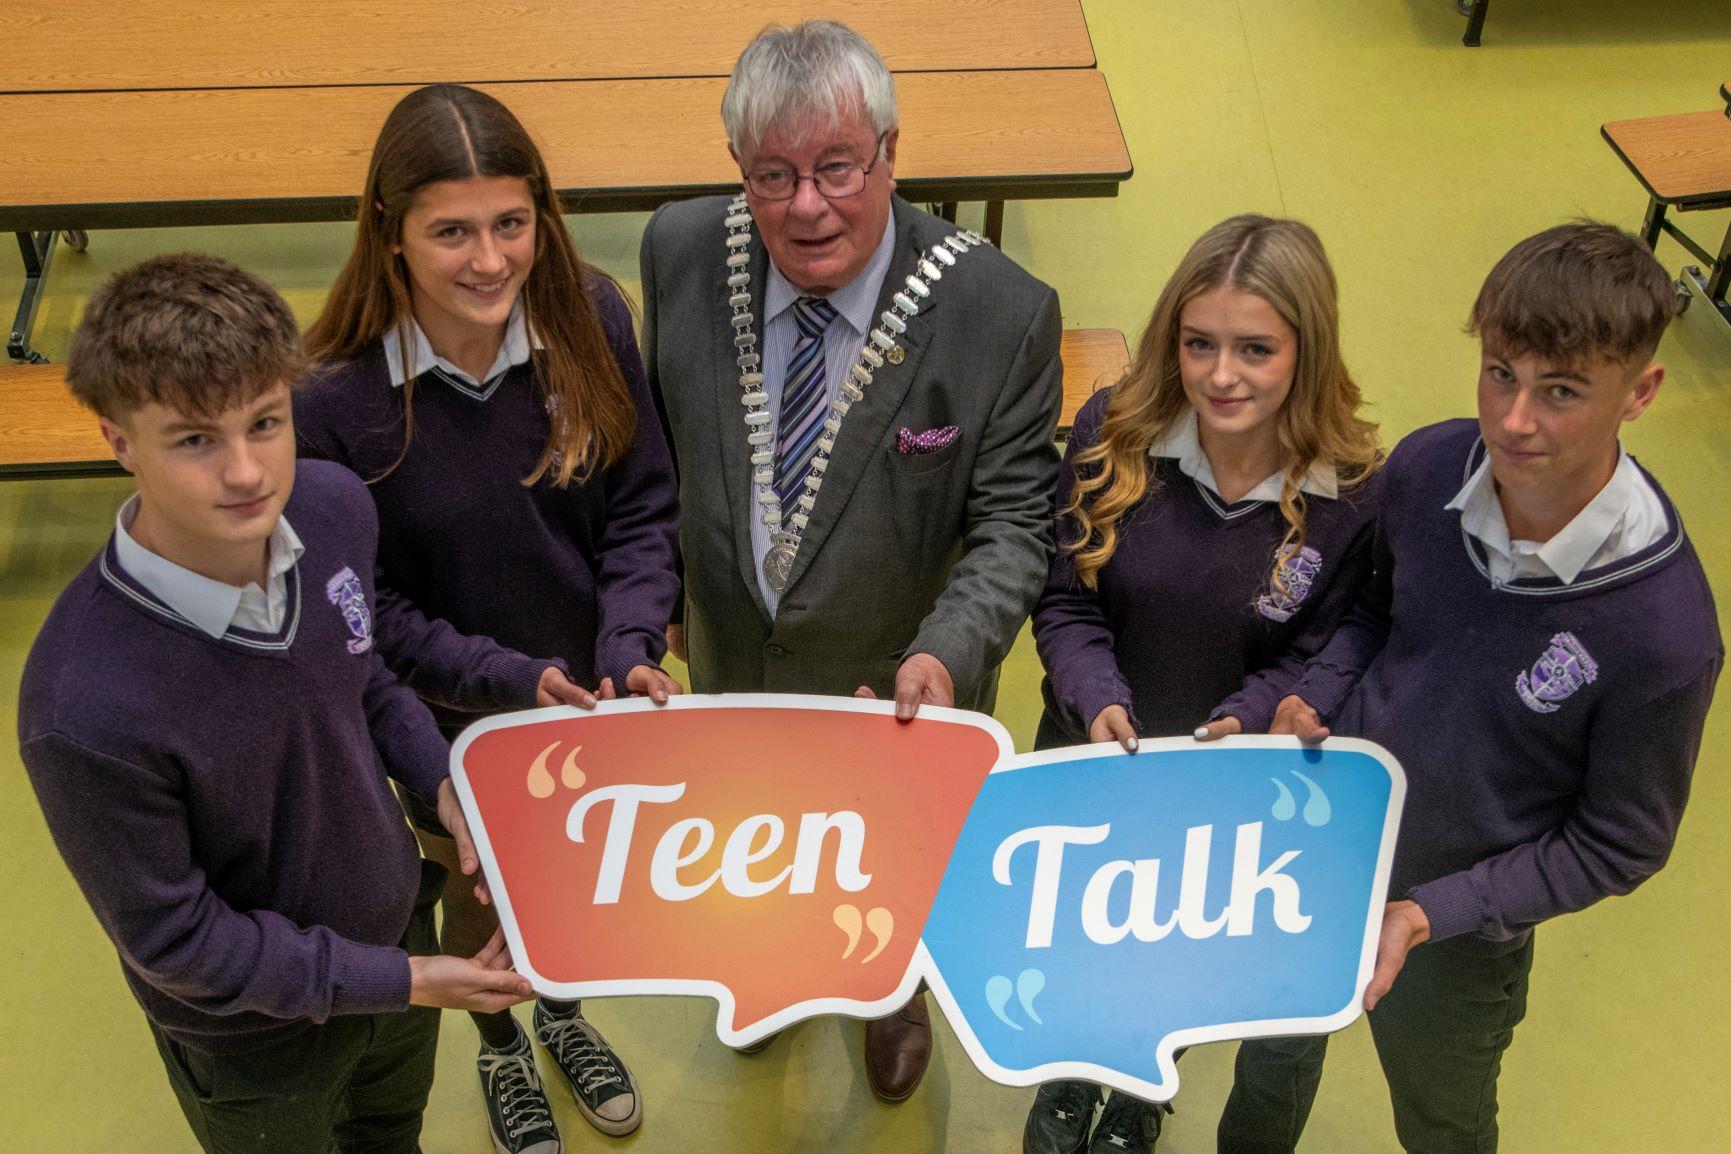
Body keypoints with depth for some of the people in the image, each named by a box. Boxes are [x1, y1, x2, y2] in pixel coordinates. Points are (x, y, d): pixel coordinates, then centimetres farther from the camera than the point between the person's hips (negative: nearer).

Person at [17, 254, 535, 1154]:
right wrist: (402, 981, -20)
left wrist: (442, 782, -14)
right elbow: (171, 937, -25)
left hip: (396, 924, 5)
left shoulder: (334, 509, -21)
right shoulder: (86, 707, -39)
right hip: (254, 1041, -5)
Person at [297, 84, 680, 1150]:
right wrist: (511, 679, -27)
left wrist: (630, 647, -24)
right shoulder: (338, 400, -28)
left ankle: (564, 1014, 63)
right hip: (453, 725, -2)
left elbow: (642, 511, -10)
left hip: (595, 697, 3)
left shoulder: (589, 319, -20)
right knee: (480, 899, 25)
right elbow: (371, 612, -17)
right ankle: (499, 1049, 59)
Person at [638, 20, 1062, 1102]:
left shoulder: (1002, 311, -28)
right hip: (731, 654, 3)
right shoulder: (681, 252, -18)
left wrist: (946, 655, -37)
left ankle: (897, 994, 63)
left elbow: (1012, 521, -20)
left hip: (901, 683, -2)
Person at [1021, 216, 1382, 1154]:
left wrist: (1235, 728, -30)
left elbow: (1311, 660, -13)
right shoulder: (1112, 434, -21)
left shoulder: (1354, 494, -24)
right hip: (1089, 757, 1)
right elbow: (1064, 602, -13)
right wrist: (1100, 704, -30)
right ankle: (1069, 1072, 61)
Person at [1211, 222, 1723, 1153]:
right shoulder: (1426, 468, -19)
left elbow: (1618, 847, -18)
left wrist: (1426, 915, -25)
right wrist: (1312, 701, -15)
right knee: (1274, 1059, 32)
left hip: (1459, 936, -3)